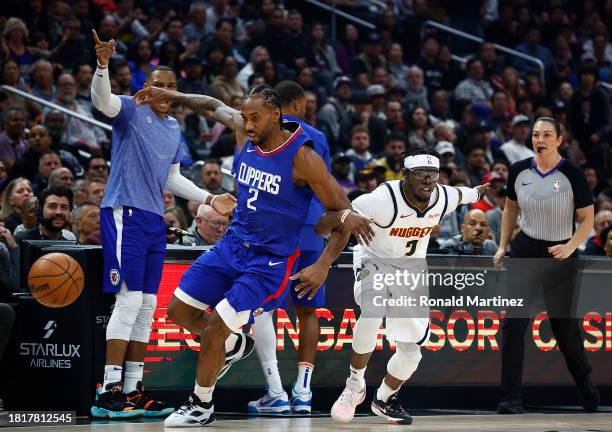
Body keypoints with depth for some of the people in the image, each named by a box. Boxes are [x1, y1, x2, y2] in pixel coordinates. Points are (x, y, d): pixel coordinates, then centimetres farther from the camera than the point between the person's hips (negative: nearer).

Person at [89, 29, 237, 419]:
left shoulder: (174, 128, 18)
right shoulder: (131, 110, -3)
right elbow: (102, 101, -26)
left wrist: (209, 198, 23)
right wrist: (103, 65, -43)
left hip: (154, 219, 8)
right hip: (124, 212, -8)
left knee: (147, 306, 7)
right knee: (129, 299, -15)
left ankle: (132, 391, 11)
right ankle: (108, 392, -14)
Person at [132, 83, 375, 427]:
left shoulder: (303, 158, -22)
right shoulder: (244, 133, -5)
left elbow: (342, 212, -16)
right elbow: (214, 106, 18)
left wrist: (323, 265, -23)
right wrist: (171, 97, 9)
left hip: (270, 262, -7)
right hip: (234, 244, 7)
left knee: (214, 329, -12)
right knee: (179, 312, 8)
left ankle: (202, 407, 10)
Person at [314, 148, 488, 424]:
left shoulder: (443, 198, -12)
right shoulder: (384, 200, -30)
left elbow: (462, 194, 14)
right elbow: (331, 220, -31)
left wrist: (477, 192, 35)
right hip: (374, 262, -5)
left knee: (412, 347, 4)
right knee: (372, 311, -35)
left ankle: (385, 399, 32)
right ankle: (355, 386, -17)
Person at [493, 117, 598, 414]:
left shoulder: (572, 175, -10)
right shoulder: (519, 171, 0)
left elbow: (587, 219, -5)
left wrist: (571, 246, -20)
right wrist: (502, 246, 11)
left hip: (560, 257, -2)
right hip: (525, 252, 2)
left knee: (564, 328, 6)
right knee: (513, 323, -10)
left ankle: (585, 383, 34)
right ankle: (510, 399, -8)